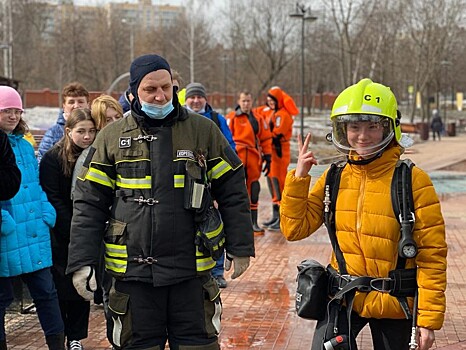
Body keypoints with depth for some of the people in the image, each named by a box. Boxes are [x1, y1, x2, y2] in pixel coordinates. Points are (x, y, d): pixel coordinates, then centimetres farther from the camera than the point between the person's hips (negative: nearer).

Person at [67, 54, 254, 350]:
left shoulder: (203, 130, 3)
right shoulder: (112, 137, 4)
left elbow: (232, 193, 7)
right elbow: (89, 204, 3)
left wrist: (240, 247, 3)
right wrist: (82, 261, -3)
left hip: (192, 270, 0)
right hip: (134, 271, 1)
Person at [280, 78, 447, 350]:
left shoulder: (412, 180, -11)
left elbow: (432, 255, -10)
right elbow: (295, 229, 3)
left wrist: (429, 318, -12)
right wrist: (299, 177, -7)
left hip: (394, 304, -3)